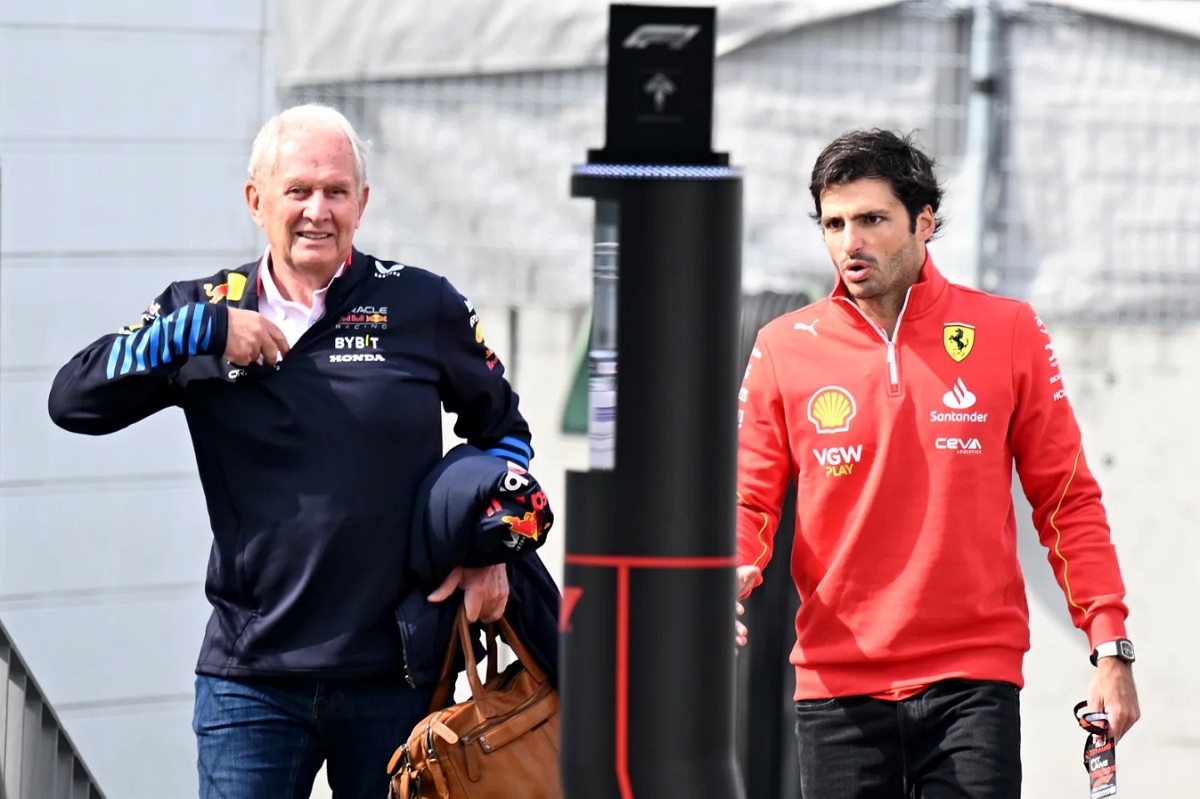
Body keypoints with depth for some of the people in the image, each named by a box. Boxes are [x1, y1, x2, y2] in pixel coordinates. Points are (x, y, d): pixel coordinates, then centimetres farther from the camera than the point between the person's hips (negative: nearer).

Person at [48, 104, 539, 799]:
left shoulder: (424, 307, 3)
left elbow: (502, 428, 17)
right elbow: (74, 402, -4)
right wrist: (202, 331, -12)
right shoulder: (204, 311, 5)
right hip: (251, 681, 0)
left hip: (396, 679, 0)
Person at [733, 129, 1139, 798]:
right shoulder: (784, 348, 5)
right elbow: (749, 499, 7)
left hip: (975, 678, -1)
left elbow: (1067, 501, 6)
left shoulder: (1008, 334, 3)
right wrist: (729, 574, -16)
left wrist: (1111, 647, 0)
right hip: (839, 686, 1)